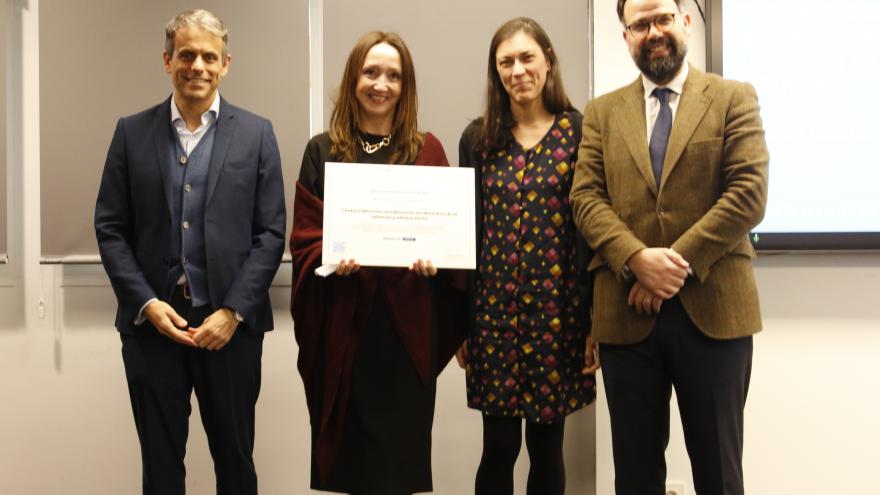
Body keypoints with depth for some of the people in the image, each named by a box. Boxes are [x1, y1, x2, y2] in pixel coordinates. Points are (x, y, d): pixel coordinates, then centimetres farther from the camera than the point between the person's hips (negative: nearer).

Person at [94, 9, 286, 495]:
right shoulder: (132, 132, 5)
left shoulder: (256, 133, 2)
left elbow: (270, 233, -2)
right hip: (151, 322, 1)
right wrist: (147, 303, -9)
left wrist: (233, 312, -10)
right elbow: (110, 228, 3)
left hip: (230, 323, 0)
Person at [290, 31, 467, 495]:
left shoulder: (427, 151, 6)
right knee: (346, 448, 7)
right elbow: (304, 238, 2)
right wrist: (332, 259, -18)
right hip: (343, 322, 0)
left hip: (406, 321, 0)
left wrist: (434, 259, -16)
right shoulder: (322, 151, 5)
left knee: (400, 450, 6)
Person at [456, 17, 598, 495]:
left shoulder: (580, 132, -1)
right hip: (493, 309, 2)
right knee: (499, 447, 6)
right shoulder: (478, 137, 6)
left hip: (558, 310, -1)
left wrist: (598, 320, -6)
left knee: (547, 446, 9)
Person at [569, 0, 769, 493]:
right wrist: (637, 259, -16)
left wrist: (681, 263, -14)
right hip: (627, 313, 2)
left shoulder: (735, 98, 5)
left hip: (714, 308, -2)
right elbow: (586, 198, 1)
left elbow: (750, 193, -6)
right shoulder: (602, 112, 12)